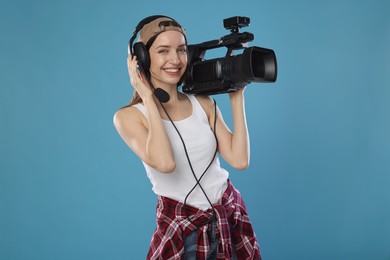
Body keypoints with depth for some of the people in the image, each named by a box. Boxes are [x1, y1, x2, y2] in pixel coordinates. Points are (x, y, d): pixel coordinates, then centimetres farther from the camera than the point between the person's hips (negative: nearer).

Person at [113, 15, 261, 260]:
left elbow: (240, 160, -8)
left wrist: (236, 97, -5)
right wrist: (148, 99, -20)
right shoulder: (129, 117, -10)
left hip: (231, 214, 4)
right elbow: (165, 163, -28)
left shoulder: (204, 104, 0)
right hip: (182, 229, -3)